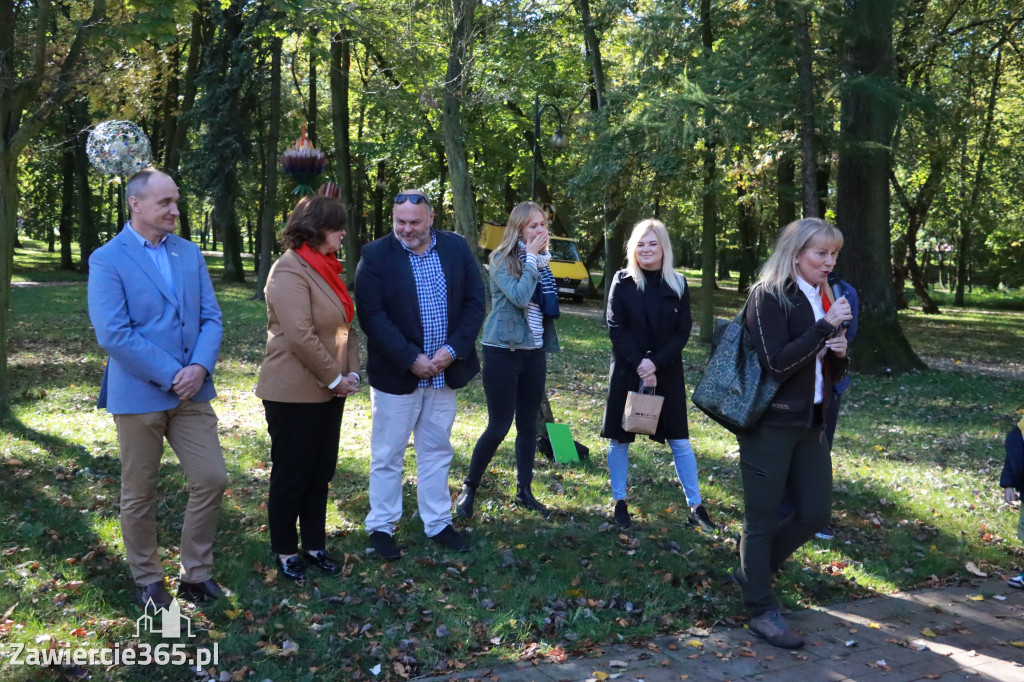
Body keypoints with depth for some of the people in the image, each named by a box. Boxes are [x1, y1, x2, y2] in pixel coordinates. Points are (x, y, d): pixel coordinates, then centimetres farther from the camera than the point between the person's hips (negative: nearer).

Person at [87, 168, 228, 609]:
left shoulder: (190, 253, 9)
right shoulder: (107, 260, -8)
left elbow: (210, 318, 5)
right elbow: (113, 333, -16)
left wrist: (199, 368, -12)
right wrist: (170, 376, -17)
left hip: (192, 389, 5)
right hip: (138, 394, -4)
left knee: (212, 479, 2)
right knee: (139, 494, 8)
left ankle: (196, 574, 19)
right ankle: (147, 581, 26)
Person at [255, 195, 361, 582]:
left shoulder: (325, 267, 11)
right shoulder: (290, 270, -17)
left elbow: (345, 324, 13)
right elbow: (300, 336, -23)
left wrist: (351, 371, 2)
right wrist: (335, 378, -15)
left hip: (328, 390, 8)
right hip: (294, 392, -8)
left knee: (321, 471, 14)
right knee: (291, 473, 5)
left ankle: (314, 545, 27)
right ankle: (284, 551, 21)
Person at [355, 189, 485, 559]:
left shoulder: (457, 248, 1)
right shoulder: (375, 256, -10)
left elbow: (474, 301, 1)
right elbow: (372, 316, -14)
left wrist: (453, 350, -11)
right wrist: (411, 360, -18)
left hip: (444, 371, 3)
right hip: (396, 374, -3)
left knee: (437, 452, 16)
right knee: (387, 455, 8)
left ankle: (438, 522, 29)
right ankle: (380, 526, 22)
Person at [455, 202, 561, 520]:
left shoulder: (542, 259, 8)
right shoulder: (502, 259, -11)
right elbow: (519, 296, -26)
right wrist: (532, 258, -18)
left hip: (534, 352, 6)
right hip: (503, 352, -6)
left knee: (529, 424, 10)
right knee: (499, 426, -4)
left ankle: (524, 490, 22)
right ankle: (469, 487, 13)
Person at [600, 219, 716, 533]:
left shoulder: (678, 284, 0)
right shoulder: (622, 281, -2)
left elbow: (683, 332, -4)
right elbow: (616, 328, -7)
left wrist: (655, 363, -16)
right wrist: (638, 364, -18)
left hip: (667, 372, 1)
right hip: (626, 370, 0)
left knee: (679, 440, 4)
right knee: (619, 438, 6)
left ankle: (695, 507, 12)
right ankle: (619, 502, 21)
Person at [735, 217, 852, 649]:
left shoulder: (824, 300, 12)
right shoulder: (768, 297, -12)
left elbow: (832, 372, 18)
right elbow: (777, 364, -22)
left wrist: (840, 353, -4)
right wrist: (825, 328, -21)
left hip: (810, 422, 8)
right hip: (770, 423, -8)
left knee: (815, 512, 10)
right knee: (763, 518, 2)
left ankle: (753, 570, 31)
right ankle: (763, 611, 14)